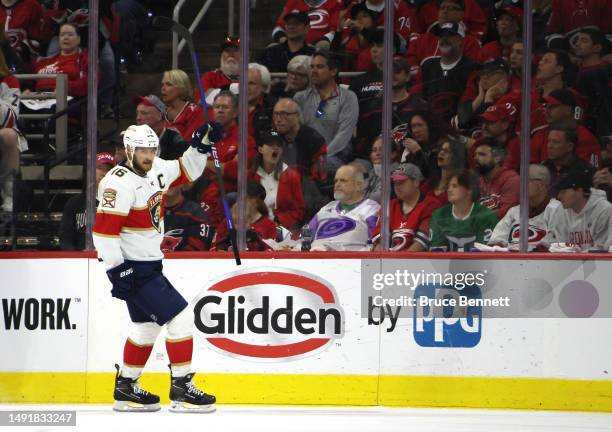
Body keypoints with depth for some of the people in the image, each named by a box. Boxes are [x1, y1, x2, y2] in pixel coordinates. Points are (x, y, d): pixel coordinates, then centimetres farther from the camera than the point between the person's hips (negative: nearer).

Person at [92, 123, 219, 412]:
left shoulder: (156, 170, 4)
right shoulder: (120, 182, -21)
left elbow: (186, 172, 20)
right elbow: (104, 228, -24)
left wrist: (201, 145, 3)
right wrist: (116, 271, -25)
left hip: (148, 264, 10)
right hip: (132, 268, -10)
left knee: (147, 326, 19)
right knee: (180, 317, -11)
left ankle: (125, 389, 30)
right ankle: (181, 390, -7)